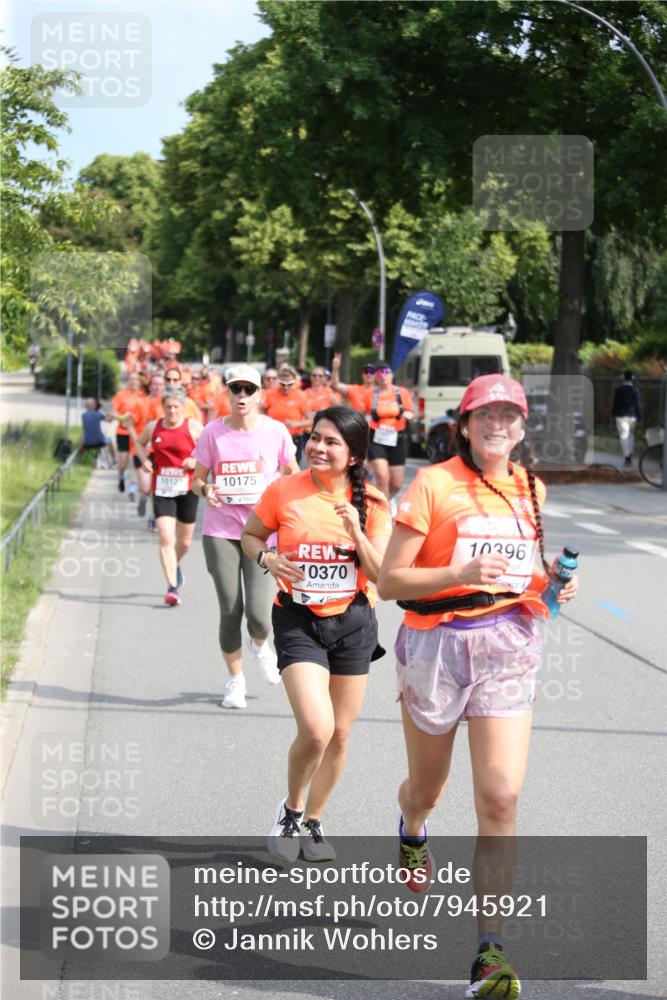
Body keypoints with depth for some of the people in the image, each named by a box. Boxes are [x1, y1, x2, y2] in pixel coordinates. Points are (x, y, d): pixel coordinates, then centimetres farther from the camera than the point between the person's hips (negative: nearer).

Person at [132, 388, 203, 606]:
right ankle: (172, 587, -13)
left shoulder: (193, 427, -3)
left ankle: (175, 566, 47)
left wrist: (196, 462, -17)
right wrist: (144, 459, 4)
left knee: (184, 541, 13)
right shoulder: (153, 427, 3)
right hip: (161, 489, 0)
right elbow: (139, 442, 23)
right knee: (166, 538, -14)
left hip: (187, 489, 0)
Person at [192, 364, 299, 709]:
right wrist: (206, 490, -16)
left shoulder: (275, 431, -3)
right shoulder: (213, 432, -2)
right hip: (221, 531, 1)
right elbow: (198, 478, 6)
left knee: (259, 614, -10)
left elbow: (293, 473, 10)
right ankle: (235, 680, 22)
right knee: (230, 611, 0)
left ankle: (258, 644, 28)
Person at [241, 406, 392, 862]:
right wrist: (268, 558, -13)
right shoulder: (284, 492, -7)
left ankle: (312, 822, 31)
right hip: (299, 622, -2)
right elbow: (251, 535, 9)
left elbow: (382, 574, -7)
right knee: (316, 729, -18)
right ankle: (291, 809, 10)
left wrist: (356, 532, -22)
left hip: (353, 622, 2)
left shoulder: (371, 502, -4)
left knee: (340, 734, 9)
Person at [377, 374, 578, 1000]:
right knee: (427, 788, 16)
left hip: (508, 646, 2)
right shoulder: (434, 484, -7)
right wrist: (462, 572, -24)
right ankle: (412, 832, 56)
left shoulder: (530, 490, 9)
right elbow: (389, 581, -10)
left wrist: (552, 584, 3)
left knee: (500, 797, -11)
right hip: (438, 642, -2)